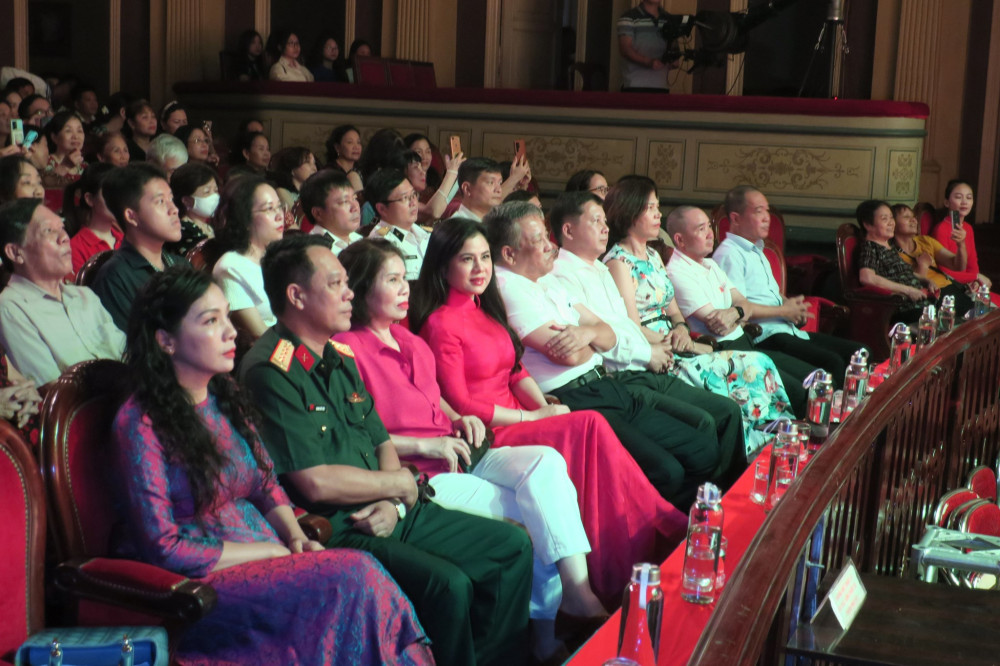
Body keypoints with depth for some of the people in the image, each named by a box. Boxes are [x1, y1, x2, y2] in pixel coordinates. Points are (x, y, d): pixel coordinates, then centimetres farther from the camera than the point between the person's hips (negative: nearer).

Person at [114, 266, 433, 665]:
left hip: (263, 556, 7)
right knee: (352, 580, -26)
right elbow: (164, 547, -15)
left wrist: (296, 537, -3)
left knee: (363, 570, -23)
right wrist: (272, 551, -12)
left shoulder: (225, 399, 11)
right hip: (196, 586, -7)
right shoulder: (139, 423, -12)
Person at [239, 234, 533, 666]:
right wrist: (400, 484, -6)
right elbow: (316, 482, -20)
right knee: (448, 584, -28)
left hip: (388, 514, 9)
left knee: (513, 547, 6)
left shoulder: (341, 358, 14)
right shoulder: (271, 373, -15)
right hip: (333, 530, -9)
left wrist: (394, 504, -4)